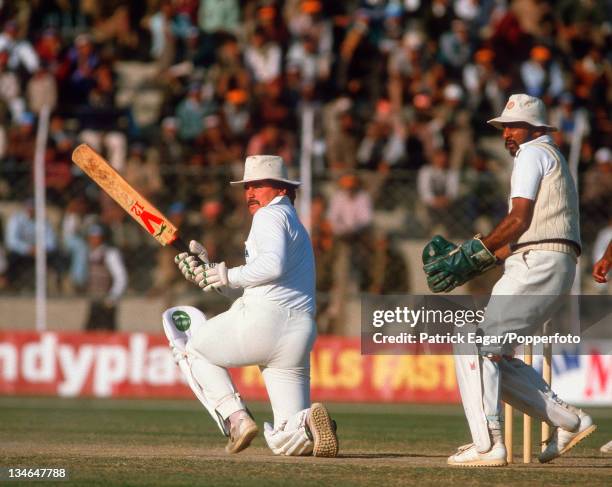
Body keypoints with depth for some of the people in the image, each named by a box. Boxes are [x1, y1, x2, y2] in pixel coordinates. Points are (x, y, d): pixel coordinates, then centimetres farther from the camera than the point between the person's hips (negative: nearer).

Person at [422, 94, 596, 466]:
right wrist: (476, 263, 16)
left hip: (537, 267, -10)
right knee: (496, 355, 14)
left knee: (476, 344, -12)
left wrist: (476, 251, -6)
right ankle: (569, 421, 11)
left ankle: (488, 445, -20)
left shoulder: (533, 153, -1)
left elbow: (519, 219, -13)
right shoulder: (553, 159, 29)